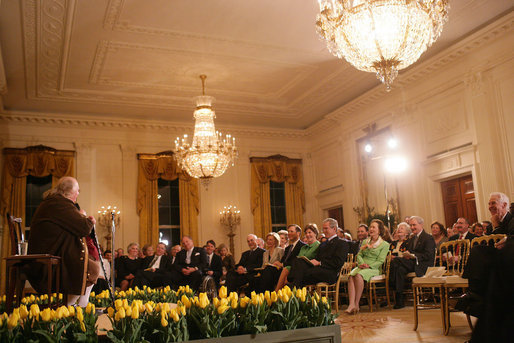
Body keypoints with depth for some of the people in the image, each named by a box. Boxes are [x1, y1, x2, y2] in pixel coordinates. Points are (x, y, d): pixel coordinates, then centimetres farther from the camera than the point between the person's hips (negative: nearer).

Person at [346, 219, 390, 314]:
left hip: (374, 268, -4)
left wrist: (369, 266, -14)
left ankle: (356, 304, -29)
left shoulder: (385, 244, 7)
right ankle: (351, 304, -41)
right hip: (361, 267, 4)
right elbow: (359, 255, 17)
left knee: (359, 275, -35)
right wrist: (362, 263, -4)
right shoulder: (365, 242, 23)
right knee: (351, 275, -31)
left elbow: (380, 261, -1)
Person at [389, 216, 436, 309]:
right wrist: (406, 255, 0)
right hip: (412, 264, 7)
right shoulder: (412, 238, 24)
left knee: (395, 261, -29)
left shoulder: (428, 238, -2)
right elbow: (408, 252, 25)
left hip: (423, 265, -7)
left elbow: (428, 256, -14)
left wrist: (413, 255, -19)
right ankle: (399, 300, -30)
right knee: (400, 269, -28)